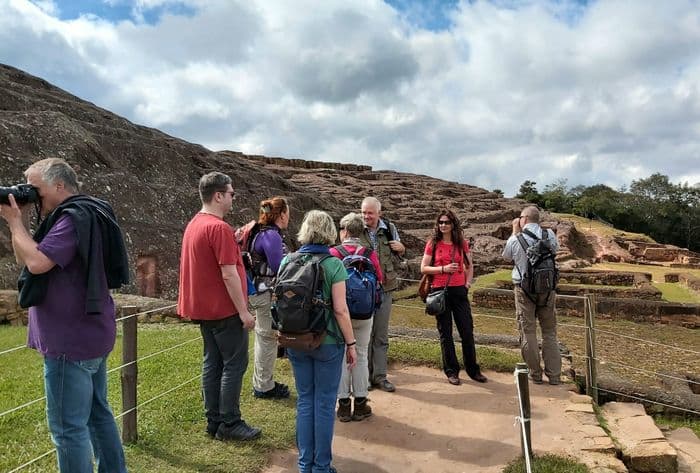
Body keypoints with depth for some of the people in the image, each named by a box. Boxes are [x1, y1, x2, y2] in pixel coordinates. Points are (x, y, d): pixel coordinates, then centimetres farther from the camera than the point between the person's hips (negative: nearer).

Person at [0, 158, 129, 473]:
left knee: (68, 427, 0)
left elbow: (36, 262, -25)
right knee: (98, 414, 18)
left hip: (71, 341, -10)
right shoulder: (83, 215, 15)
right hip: (90, 334, 10)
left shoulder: (74, 217, -16)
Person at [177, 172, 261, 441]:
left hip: (204, 308, 9)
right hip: (225, 309, -9)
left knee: (212, 364, 14)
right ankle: (229, 424, 9)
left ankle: (214, 422, 22)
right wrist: (244, 311, -17)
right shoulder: (219, 227, -19)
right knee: (235, 364, 1)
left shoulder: (193, 224, 11)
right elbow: (229, 274, -21)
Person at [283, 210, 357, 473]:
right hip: (327, 342, -4)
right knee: (324, 402, 9)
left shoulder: (288, 261, -1)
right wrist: (351, 343, -5)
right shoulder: (333, 264, -13)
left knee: (304, 400, 16)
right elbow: (340, 309, -15)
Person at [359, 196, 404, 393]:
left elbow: (399, 253, 17)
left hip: (385, 288, 3)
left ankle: (379, 376, 22)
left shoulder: (389, 228, 3)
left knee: (381, 335, 11)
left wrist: (401, 248, -5)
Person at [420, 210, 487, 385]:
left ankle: (473, 370, 19)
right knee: (445, 333, 6)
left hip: (459, 291, 2)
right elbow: (423, 268, -1)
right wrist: (443, 268, -13)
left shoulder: (462, 243, 6)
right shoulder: (433, 243, 0)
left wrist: (468, 283, 5)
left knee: (467, 331, 4)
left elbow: (469, 266, 17)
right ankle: (451, 371, 17)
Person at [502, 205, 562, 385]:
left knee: (528, 331, 7)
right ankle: (554, 375, 15)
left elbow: (506, 256, 11)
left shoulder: (515, 239, -8)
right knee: (549, 331, 11)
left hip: (524, 289, -2)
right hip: (547, 288, 3)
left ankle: (535, 374, 14)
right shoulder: (549, 234, -3)